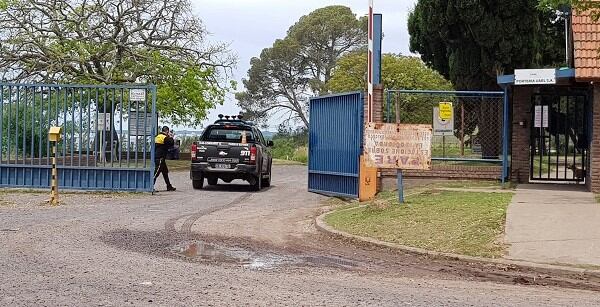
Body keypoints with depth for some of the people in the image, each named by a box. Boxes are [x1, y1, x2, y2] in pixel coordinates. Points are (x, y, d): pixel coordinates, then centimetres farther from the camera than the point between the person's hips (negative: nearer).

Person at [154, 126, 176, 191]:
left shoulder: (158, 137, 15)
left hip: (157, 157, 10)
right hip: (160, 158, -10)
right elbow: (171, 144, -15)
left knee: (165, 172, 15)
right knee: (157, 172, -9)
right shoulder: (164, 137, -13)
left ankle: (169, 186, 21)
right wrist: (170, 137, 1)